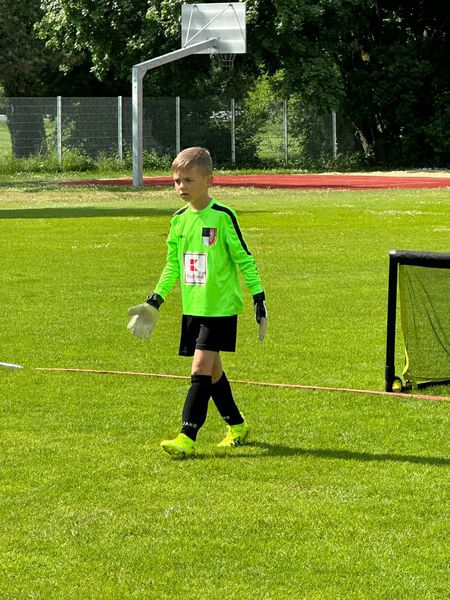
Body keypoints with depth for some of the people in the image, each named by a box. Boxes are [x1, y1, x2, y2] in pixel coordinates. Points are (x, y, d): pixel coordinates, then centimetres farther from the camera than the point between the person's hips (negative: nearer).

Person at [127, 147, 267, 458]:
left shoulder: (223, 217, -10)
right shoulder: (179, 220, 8)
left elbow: (245, 260, -6)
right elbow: (173, 264, 17)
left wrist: (259, 299, -8)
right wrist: (154, 302, 15)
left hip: (220, 307, -6)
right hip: (192, 308, 6)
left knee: (201, 368, -13)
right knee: (212, 370, 12)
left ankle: (187, 438, -16)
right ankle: (237, 425, 28)